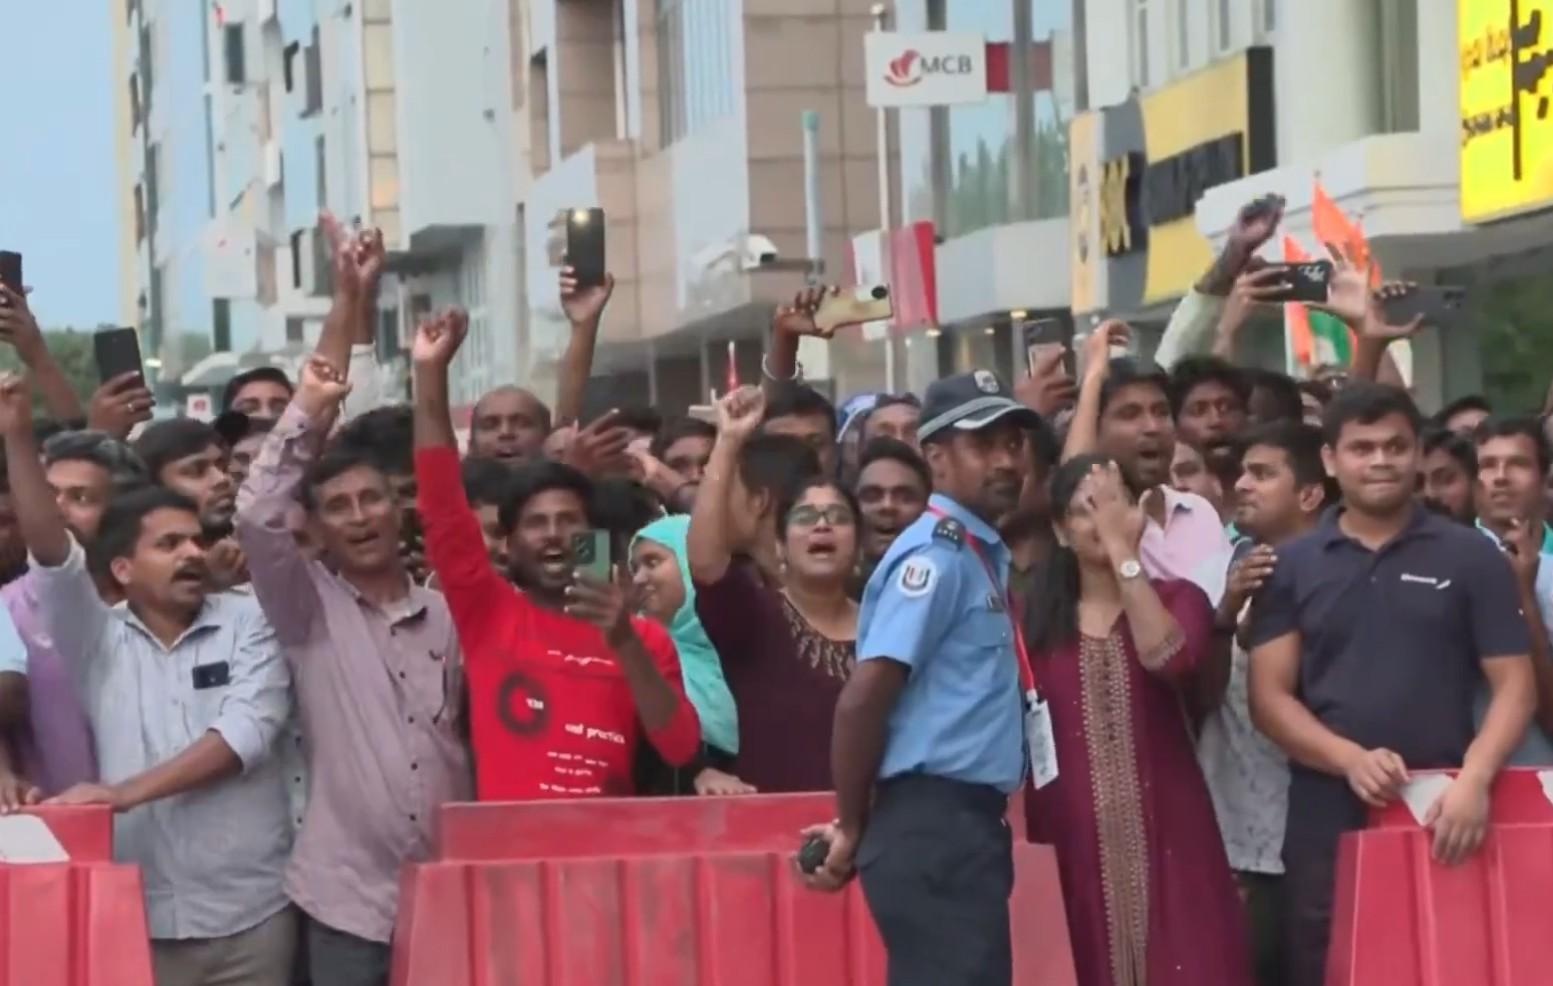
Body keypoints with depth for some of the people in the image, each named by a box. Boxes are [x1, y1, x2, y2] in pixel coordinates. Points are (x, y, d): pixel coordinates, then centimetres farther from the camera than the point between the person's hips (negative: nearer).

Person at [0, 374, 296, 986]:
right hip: (142, 916, 0)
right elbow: (52, 556, -10)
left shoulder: (246, 623, 3)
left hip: (250, 910, 0)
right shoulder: (100, 640, 5)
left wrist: (127, 792, -18)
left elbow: (247, 731, -10)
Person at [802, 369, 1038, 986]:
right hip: (935, 827, -10)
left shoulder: (981, 553, 16)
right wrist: (851, 830, -10)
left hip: (966, 823, 10)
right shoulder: (934, 557, -12)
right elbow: (863, 700, -19)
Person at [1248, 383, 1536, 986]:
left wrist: (1474, 778, -17)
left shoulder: (1471, 558, 4)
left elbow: (1514, 685, 1)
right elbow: (1269, 698, 4)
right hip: (1327, 822, 1)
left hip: (1443, 817, -1)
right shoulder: (1291, 567, 8)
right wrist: (1350, 758, -13)